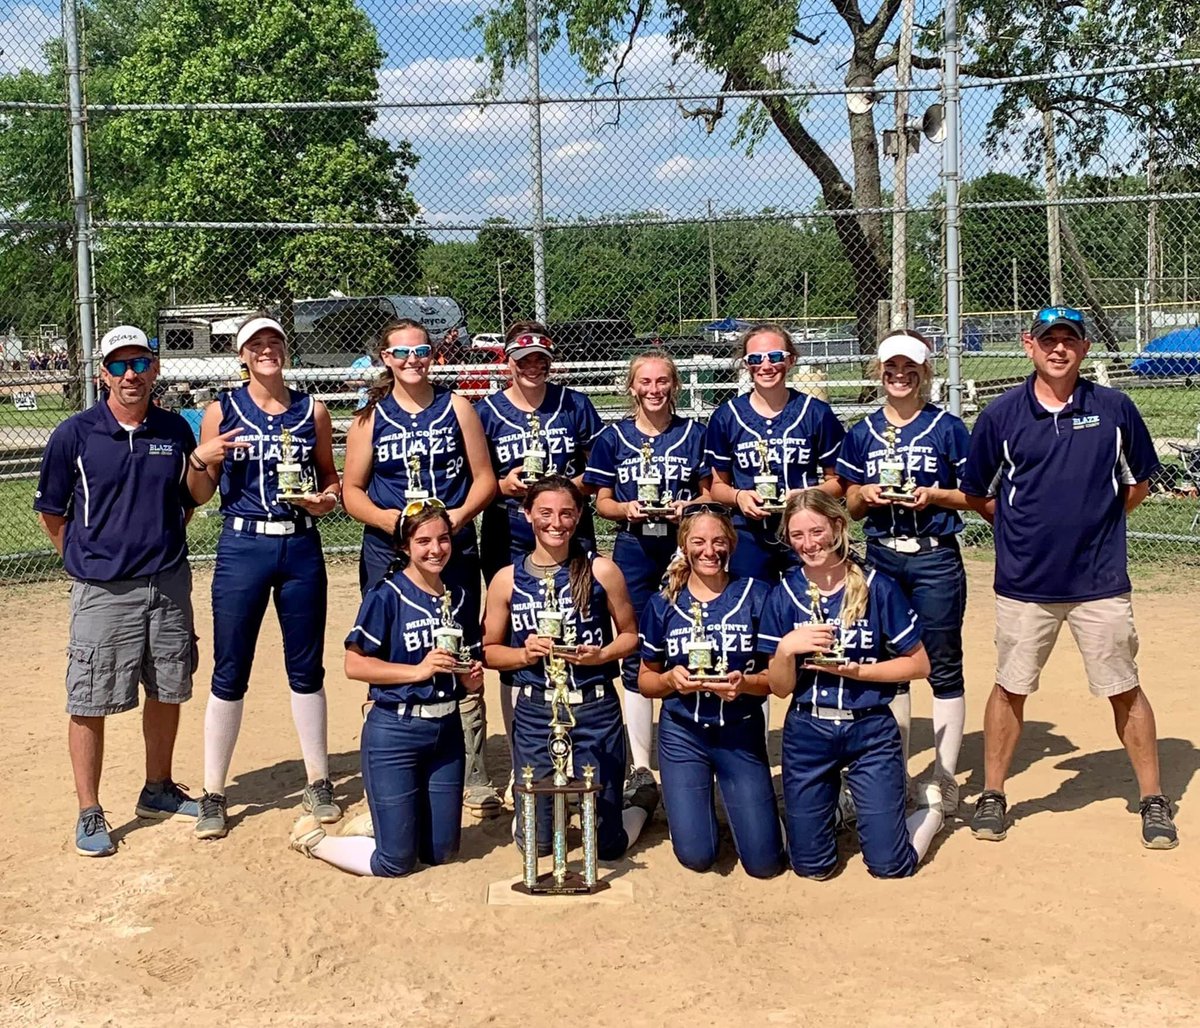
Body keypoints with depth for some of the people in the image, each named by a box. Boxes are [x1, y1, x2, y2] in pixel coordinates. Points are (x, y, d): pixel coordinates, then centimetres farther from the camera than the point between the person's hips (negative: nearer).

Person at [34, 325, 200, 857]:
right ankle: (89, 814, 13)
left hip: (169, 584, 4)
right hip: (103, 591, -3)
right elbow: (50, 512, 3)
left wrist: (158, 545, 10)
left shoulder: (176, 431, 2)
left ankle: (158, 790, 32)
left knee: (168, 692, 14)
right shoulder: (75, 434, -6)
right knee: (90, 703, 0)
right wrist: (87, 558, 5)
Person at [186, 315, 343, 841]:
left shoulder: (312, 410, 6)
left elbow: (331, 478, 15)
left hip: (302, 547, 2)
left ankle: (318, 783, 23)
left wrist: (328, 498, -7)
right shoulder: (222, 411, 1)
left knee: (307, 669, 10)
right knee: (229, 674, 3)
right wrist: (201, 460, -16)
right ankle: (213, 794, 13)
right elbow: (199, 494, 4)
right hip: (242, 547, -1)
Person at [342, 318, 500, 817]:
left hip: (455, 551, 0)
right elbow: (352, 490, 6)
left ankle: (474, 780, 9)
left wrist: (458, 517, -12)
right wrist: (388, 519, -13)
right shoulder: (369, 418, 7)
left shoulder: (457, 408, 7)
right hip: (388, 555, 0)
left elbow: (484, 478, 6)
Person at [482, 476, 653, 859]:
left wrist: (602, 655, -13)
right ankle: (541, 809, 44)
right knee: (535, 842, 8)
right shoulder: (507, 580, 1)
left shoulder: (601, 571, -3)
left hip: (595, 709, -1)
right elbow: (489, 651, 8)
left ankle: (642, 799, 40)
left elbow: (630, 635, 6)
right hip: (534, 712, 1)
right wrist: (524, 654, -11)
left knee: (607, 844, 6)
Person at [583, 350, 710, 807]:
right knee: (635, 657, 3)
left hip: (684, 547, 0)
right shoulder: (613, 437, 5)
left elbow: (709, 492, 8)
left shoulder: (694, 434, 5)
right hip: (633, 551, 0)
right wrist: (626, 508, -14)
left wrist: (690, 507, -12)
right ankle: (640, 767, 11)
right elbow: (601, 501, 6)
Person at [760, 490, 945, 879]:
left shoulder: (877, 588, -8)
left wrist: (853, 669, -15)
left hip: (871, 731, -2)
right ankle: (834, 802, 37)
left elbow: (919, 664, -4)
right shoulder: (784, 595, -2)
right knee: (811, 866, 8)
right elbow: (780, 688, -1)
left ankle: (929, 806, 28)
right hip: (806, 733, 2)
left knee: (890, 865, -2)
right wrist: (786, 649, -22)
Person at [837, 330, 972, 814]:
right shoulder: (862, 433, 8)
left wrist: (933, 495, -16)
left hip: (935, 558, -3)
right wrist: (866, 494, -9)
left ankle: (944, 778, 8)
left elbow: (974, 495, 0)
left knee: (943, 667, 1)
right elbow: (851, 506, 12)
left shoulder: (947, 427, -1)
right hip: (881, 557, 4)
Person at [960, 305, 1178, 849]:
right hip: (1024, 583, 0)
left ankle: (1153, 800, 20)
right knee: (1010, 688, 9)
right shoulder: (1000, 414, -2)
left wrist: (1093, 523, 5)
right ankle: (992, 796, 22)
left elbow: (1138, 483, 11)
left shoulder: (1114, 408, 0)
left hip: (1101, 581, 0)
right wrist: (1025, 529, 2)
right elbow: (978, 495, 7)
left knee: (1125, 691, 7)